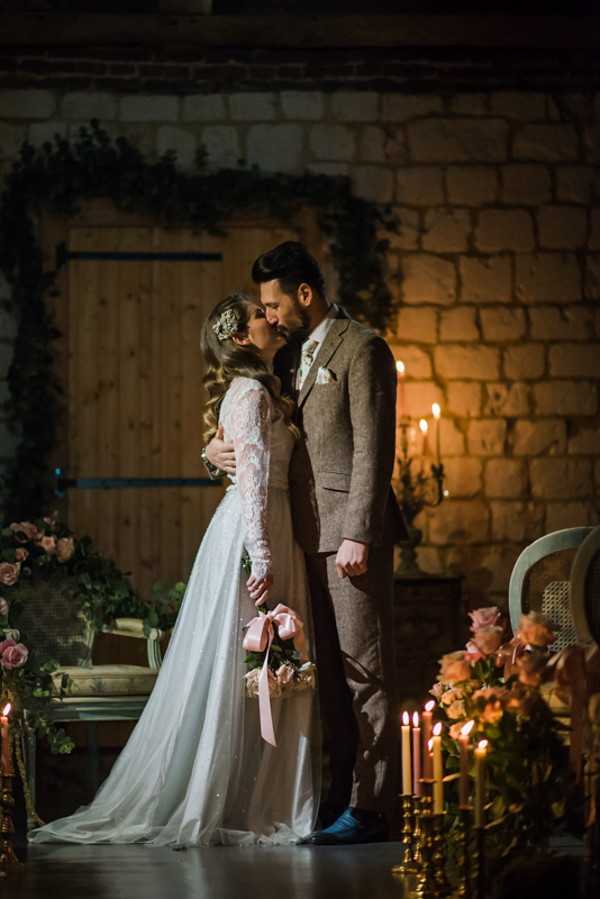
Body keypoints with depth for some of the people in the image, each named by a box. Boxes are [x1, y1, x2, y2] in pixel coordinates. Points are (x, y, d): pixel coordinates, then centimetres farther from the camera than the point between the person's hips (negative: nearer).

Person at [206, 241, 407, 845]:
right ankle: (341, 792, 17)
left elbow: (373, 450, -14)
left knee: (365, 668, -7)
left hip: (351, 531, -8)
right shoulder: (291, 356, 18)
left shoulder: (361, 349, -7)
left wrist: (357, 536, -19)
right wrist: (216, 448, 4)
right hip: (310, 533, 9)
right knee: (329, 670, 11)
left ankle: (370, 807, -6)